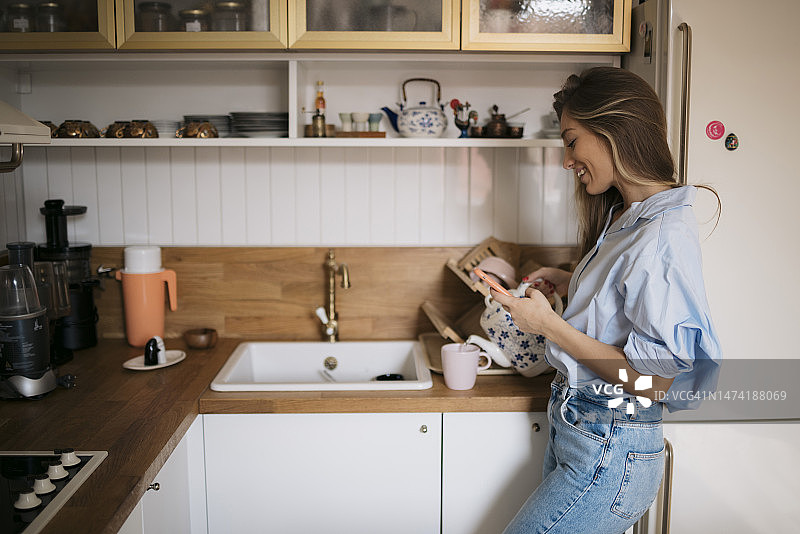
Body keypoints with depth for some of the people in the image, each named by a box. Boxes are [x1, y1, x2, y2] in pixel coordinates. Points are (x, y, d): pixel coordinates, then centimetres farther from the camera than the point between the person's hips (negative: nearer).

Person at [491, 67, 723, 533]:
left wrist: (550, 325, -20)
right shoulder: (626, 217, 9)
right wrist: (573, 285, 10)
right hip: (575, 430, 9)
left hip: (609, 453, -9)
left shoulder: (665, 236, -22)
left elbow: (652, 381, -23)